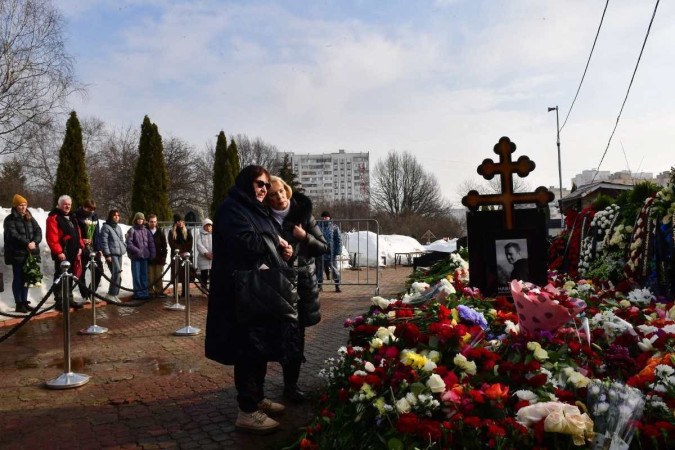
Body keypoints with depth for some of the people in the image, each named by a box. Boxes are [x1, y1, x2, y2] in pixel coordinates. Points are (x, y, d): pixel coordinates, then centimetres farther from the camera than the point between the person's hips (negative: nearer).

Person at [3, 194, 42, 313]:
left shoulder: (30, 218, 14)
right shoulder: (10, 220, -3)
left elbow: (38, 230, 4)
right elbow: (13, 235, -16)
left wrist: (35, 242, -15)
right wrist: (27, 243, -24)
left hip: (30, 253, 5)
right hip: (17, 253, -5)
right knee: (18, 278, -1)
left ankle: (24, 302, 18)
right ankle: (19, 304, 3)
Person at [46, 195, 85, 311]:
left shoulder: (72, 218, 19)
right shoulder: (53, 218, -8)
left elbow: (78, 234, 21)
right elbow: (52, 238, -16)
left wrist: (80, 247, 9)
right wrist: (58, 252, -21)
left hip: (73, 253, 8)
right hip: (62, 254, -8)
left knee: (70, 277, 14)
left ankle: (69, 299, 23)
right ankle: (59, 302, 2)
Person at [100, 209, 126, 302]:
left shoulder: (118, 227, 19)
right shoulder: (106, 227, -3)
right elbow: (104, 242, -9)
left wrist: (124, 248, 10)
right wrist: (107, 255, -15)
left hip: (119, 254, 8)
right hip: (111, 254, -8)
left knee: (117, 274, 7)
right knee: (117, 273, -18)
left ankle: (114, 294, 13)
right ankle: (111, 294, -11)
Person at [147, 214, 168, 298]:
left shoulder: (160, 233, 11)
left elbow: (165, 246, 12)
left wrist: (163, 256, 3)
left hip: (159, 259, 2)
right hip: (149, 259, -2)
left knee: (159, 277, 3)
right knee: (150, 277, -2)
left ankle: (159, 291, 8)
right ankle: (151, 292, 4)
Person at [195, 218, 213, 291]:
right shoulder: (200, 235, 12)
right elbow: (199, 245, -3)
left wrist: (213, 253, -19)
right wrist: (206, 253, -19)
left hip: (213, 258, 0)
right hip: (203, 259, 0)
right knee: (204, 275, -1)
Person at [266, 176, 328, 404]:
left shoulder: (303, 214, 0)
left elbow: (323, 248, 4)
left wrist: (305, 237, -13)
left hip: (303, 282, 1)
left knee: (298, 335, 5)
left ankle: (291, 384, 19)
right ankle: (290, 385, 15)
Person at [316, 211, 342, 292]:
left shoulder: (334, 227, 2)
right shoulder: (318, 226, 6)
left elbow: (339, 240, 1)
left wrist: (338, 251, -7)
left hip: (331, 252, -2)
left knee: (334, 268, 0)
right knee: (319, 269, 9)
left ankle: (337, 286, 7)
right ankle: (319, 285, 20)